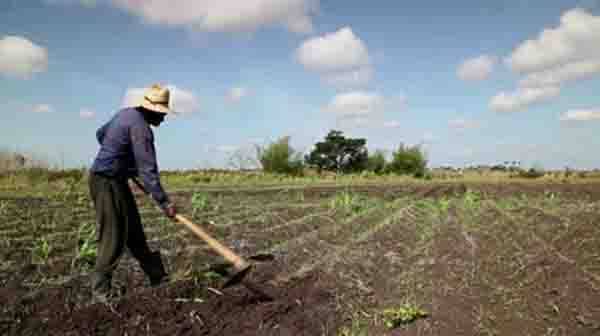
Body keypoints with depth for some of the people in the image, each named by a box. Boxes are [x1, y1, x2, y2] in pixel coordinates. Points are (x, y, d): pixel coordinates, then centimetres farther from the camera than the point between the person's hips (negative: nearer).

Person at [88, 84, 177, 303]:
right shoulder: (140, 127, -21)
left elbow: (101, 134, 24)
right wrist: (163, 202, -28)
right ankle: (101, 290, 5)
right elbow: (147, 169, -28)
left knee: (134, 232, 13)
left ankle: (157, 277, 22)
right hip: (107, 181, -10)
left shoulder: (126, 114, 9)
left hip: (116, 180, 10)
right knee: (113, 238, -6)